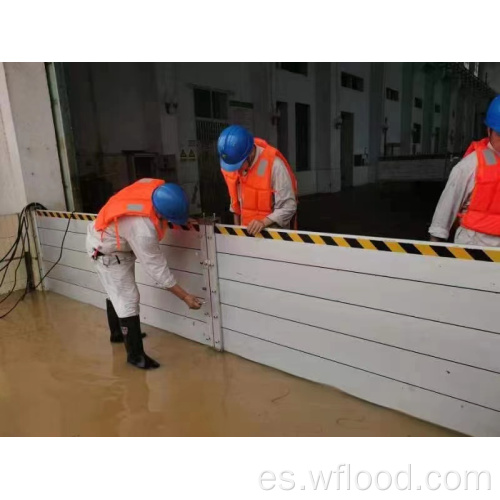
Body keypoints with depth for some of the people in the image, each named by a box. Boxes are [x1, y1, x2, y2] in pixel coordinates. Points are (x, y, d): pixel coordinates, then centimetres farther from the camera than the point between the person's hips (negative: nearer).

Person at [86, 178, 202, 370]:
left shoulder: (156, 186, -24)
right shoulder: (143, 231, -42)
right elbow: (157, 267, -32)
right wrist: (185, 296, -24)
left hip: (108, 236, 9)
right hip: (107, 252, -9)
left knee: (117, 293, 24)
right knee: (128, 301, -6)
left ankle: (117, 333, 44)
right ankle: (136, 355, 6)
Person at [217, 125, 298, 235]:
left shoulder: (274, 164, -24)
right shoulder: (232, 162, -7)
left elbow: (288, 207, -20)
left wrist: (264, 222, -31)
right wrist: (236, 226, 9)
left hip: (272, 231, -4)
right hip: (246, 230, 5)